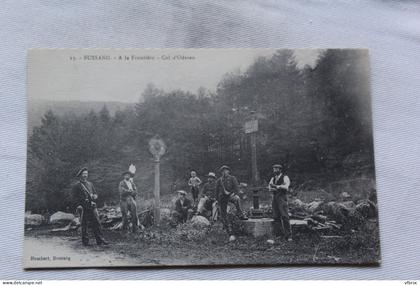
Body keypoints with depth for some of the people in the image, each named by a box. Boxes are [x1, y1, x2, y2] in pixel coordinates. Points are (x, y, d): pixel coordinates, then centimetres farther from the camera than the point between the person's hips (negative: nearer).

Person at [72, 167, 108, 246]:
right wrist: (79, 205, -15)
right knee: (84, 225, 0)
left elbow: (96, 194, 17)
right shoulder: (77, 185, 1)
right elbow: (75, 197, -3)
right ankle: (85, 241, 8)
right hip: (83, 207, -4)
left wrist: (93, 196, -6)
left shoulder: (90, 184, 16)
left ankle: (100, 240, 4)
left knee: (97, 223, 1)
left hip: (92, 206, 4)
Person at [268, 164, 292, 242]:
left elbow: (286, 186, -15)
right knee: (276, 217, 5)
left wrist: (276, 186, -20)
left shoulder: (285, 177, 0)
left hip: (282, 198, -6)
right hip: (275, 198, 6)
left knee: (285, 216, -10)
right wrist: (274, 189, -12)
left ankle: (288, 235, -8)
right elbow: (270, 188, 8)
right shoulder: (273, 178, 19)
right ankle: (278, 234, 11)